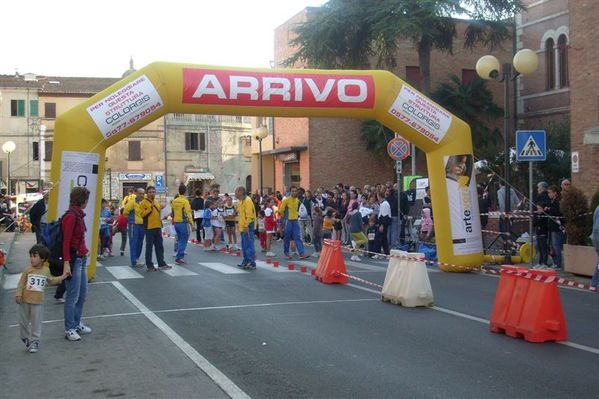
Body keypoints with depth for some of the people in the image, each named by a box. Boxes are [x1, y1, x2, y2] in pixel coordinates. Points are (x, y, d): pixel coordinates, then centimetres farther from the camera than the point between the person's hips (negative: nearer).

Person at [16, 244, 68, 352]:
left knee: (36, 323, 3)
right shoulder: (27, 270, -7)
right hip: (25, 301, -1)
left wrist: (61, 277, 10)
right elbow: (21, 283, -6)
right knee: (23, 321, 10)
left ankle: (34, 341, 12)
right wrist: (18, 295, -12)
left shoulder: (46, 271, 2)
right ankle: (25, 338, 30)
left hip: (38, 302, 1)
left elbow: (51, 281, 19)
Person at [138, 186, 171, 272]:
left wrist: (161, 209, 10)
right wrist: (150, 208, -20)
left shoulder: (157, 202, 17)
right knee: (149, 247, 0)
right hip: (149, 228, -7)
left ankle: (161, 264, 17)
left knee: (160, 247, 11)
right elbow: (142, 214, -16)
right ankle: (149, 265, 5)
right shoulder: (144, 202, -5)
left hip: (158, 227, 7)